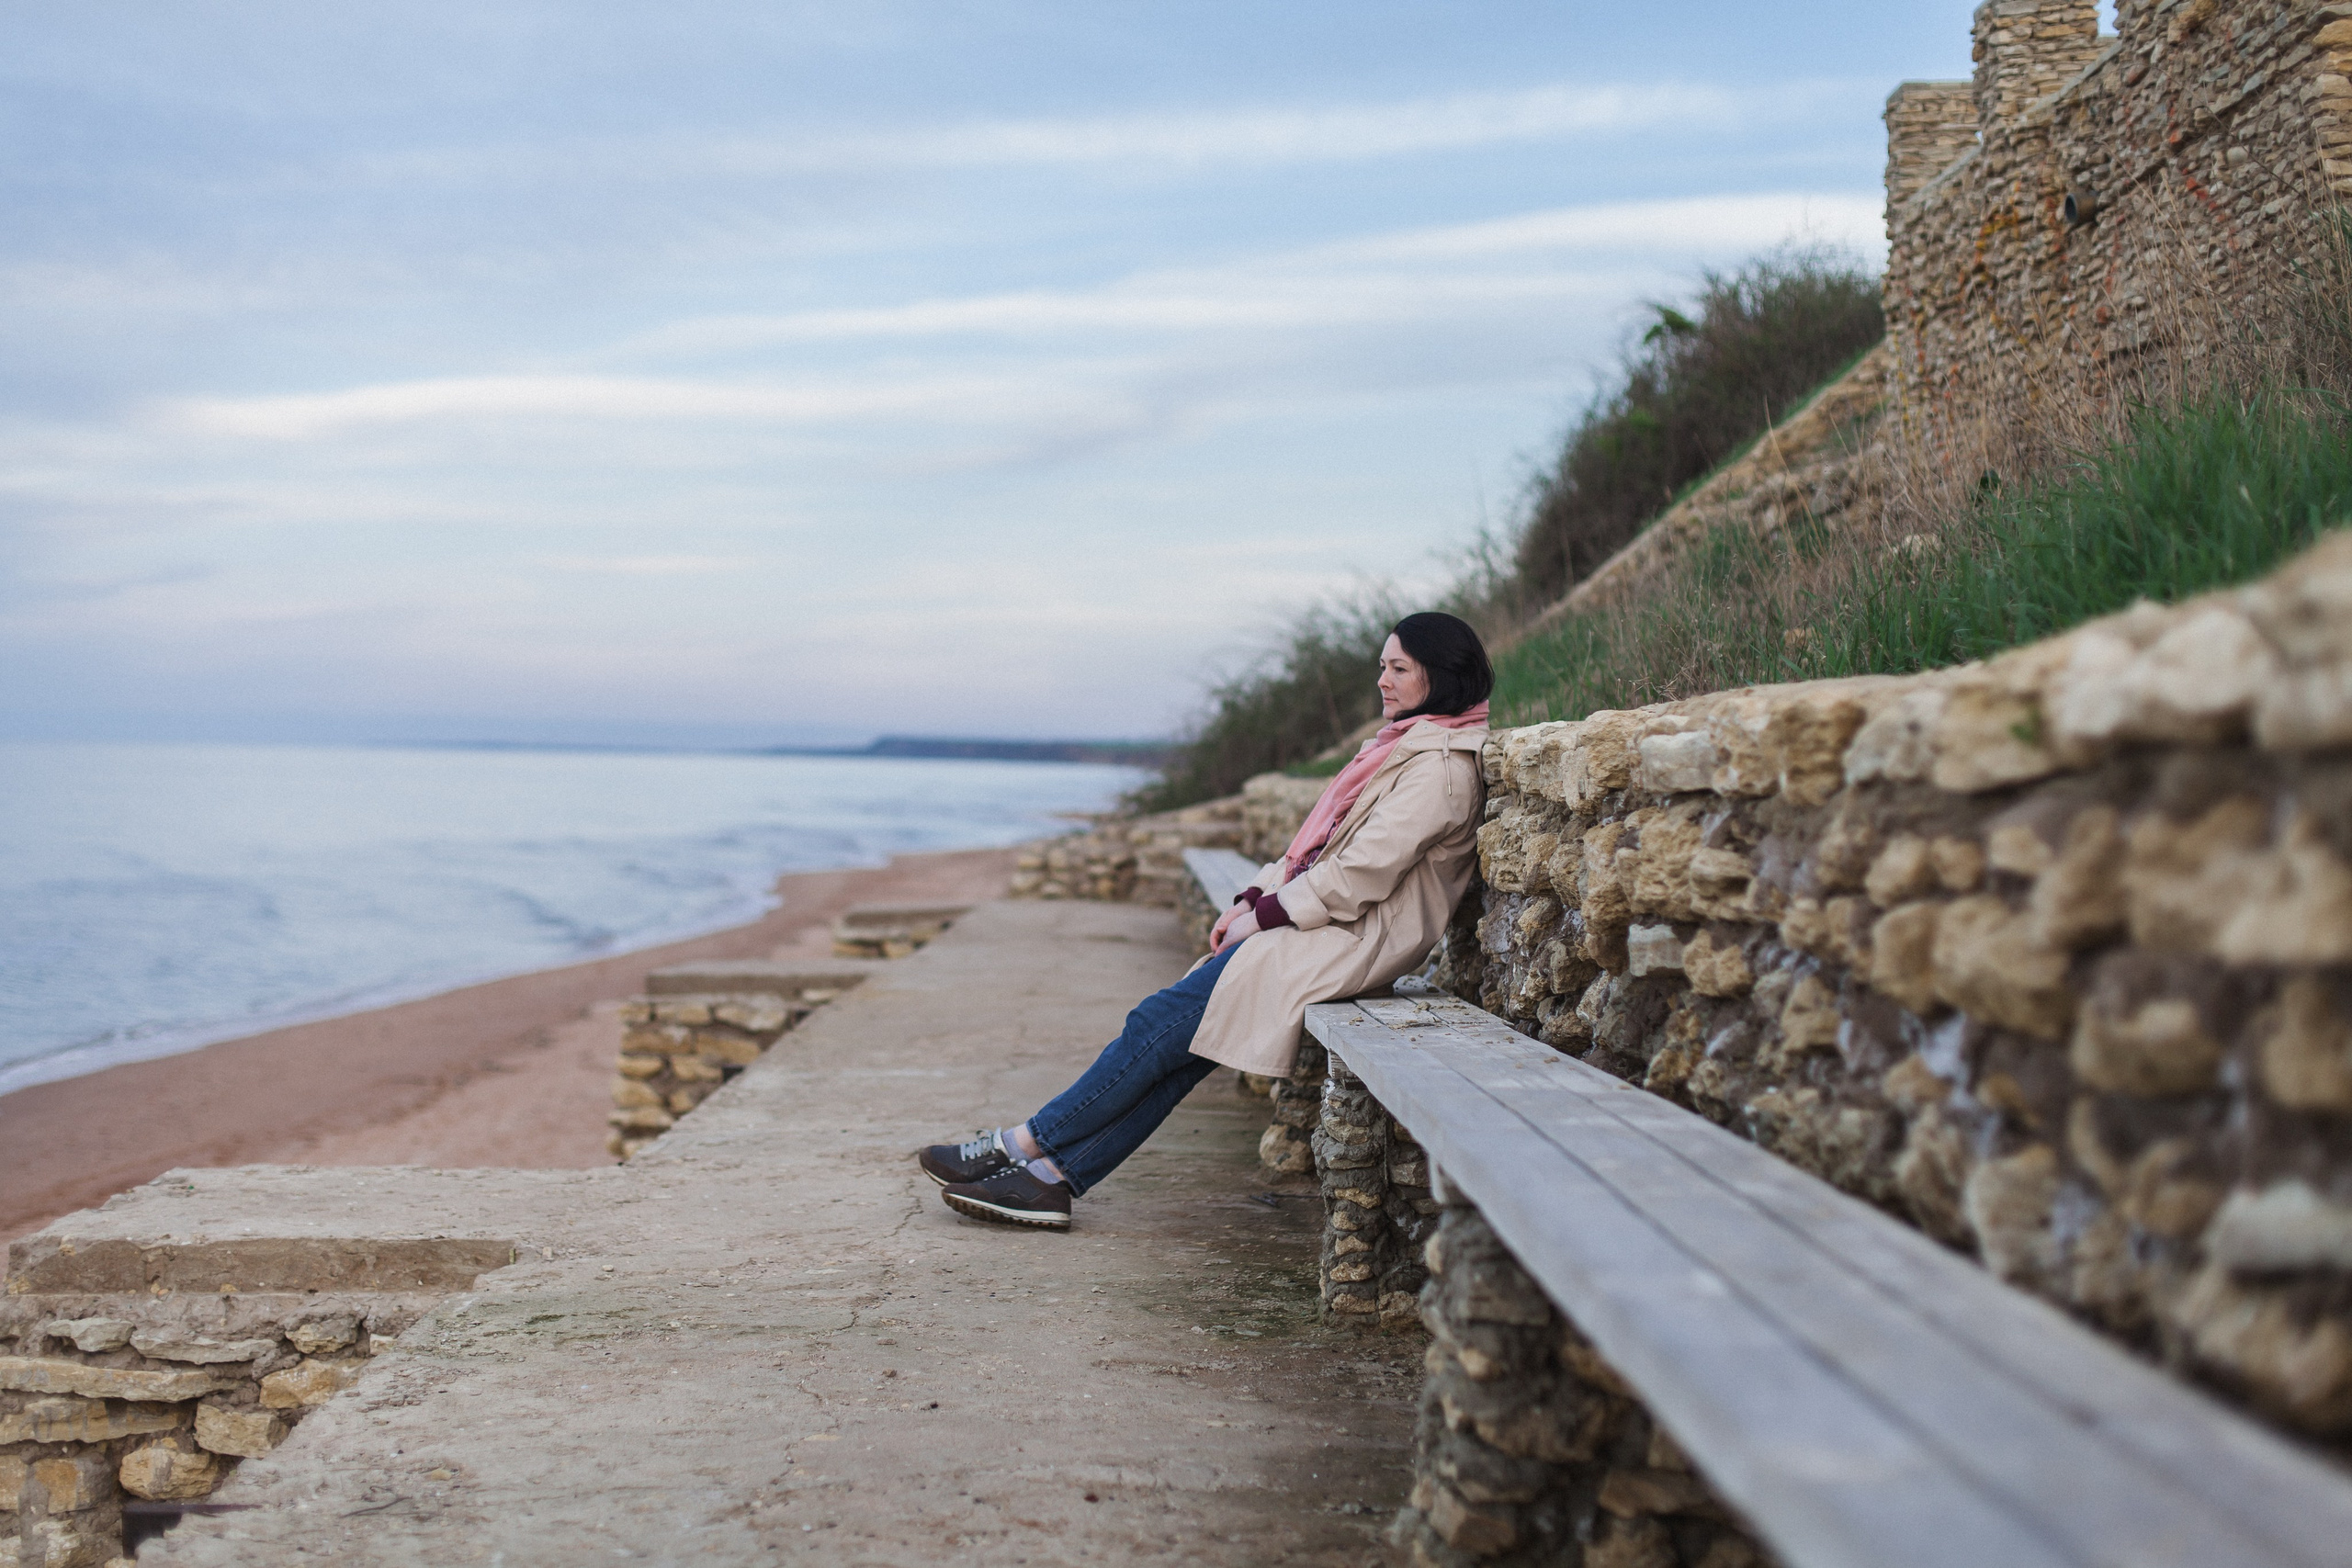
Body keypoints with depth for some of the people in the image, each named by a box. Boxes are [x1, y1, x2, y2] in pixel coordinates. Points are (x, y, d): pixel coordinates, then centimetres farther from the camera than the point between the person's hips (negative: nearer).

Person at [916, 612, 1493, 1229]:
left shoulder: (1441, 766, -11)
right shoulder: (1399, 746, 20)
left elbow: (1363, 872, -18)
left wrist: (1263, 917, -12)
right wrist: (1251, 899, 7)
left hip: (1354, 940, -9)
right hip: (1315, 920, 9)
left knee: (1164, 1021, -13)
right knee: (1177, 1037, -5)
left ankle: (1025, 1144, -5)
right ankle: (1052, 1178, -7)